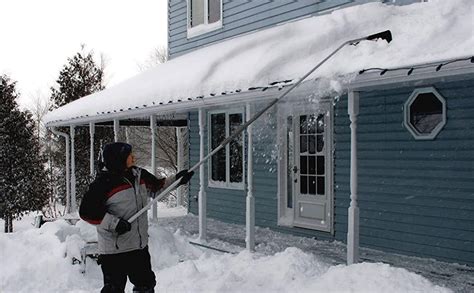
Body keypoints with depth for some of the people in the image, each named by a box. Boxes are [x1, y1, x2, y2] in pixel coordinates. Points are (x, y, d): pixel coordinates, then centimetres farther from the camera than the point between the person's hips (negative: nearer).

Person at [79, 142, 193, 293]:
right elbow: (87, 211, -20)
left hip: (140, 246, 7)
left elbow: (157, 185, 23)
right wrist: (114, 223, -24)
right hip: (114, 250, -7)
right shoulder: (104, 183, -19)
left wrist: (176, 179, 14)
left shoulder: (140, 175, 4)